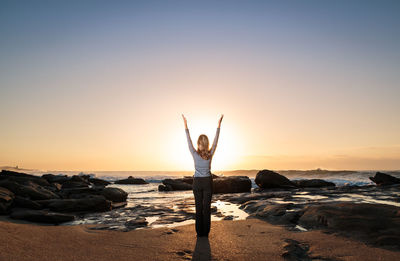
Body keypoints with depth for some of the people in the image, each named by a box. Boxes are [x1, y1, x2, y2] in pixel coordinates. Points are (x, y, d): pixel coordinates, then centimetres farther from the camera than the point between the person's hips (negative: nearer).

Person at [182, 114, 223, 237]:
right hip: (208, 182, 0)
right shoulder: (210, 154, -10)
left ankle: (199, 232, 11)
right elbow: (216, 140, -3)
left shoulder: (195, 154, -13)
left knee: (198, 207, 7)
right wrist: (219, 125, 3)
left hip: (197, 182, 0)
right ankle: (206, 232, 8)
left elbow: (189, 141, -6)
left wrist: (186, 125, -1)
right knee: (207, 207, 4)